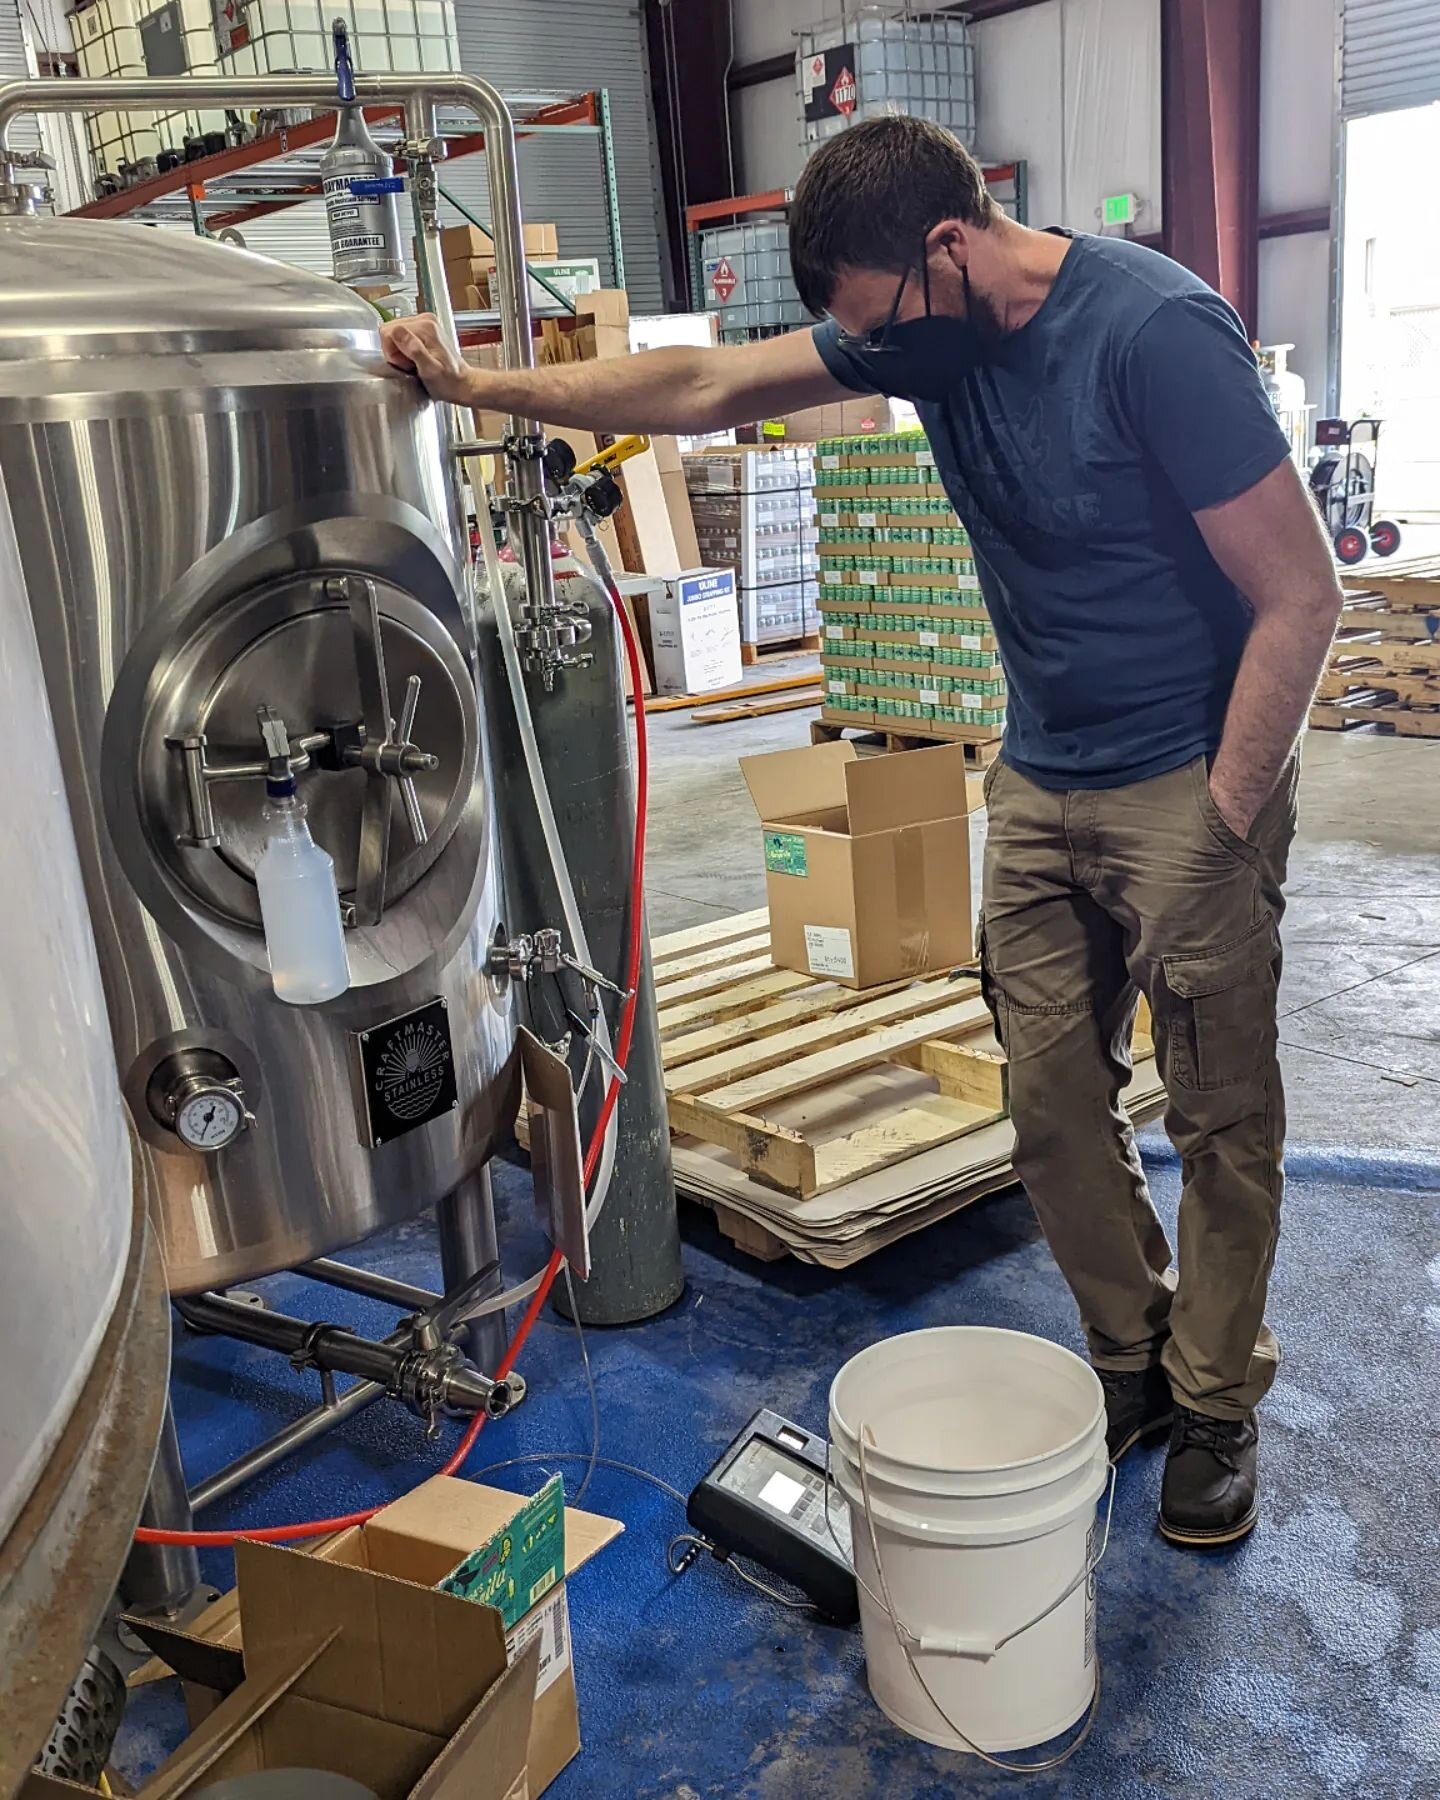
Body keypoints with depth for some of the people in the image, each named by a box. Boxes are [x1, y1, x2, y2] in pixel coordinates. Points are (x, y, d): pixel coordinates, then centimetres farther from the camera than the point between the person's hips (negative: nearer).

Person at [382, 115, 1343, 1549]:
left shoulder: (1155, 333, -21)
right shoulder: (926, 328, 1)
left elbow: (1300, 598, -20)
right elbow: (706, 389, 3)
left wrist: (1216, 827, -18)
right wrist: (479, 388, -1)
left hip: (1192, 783, -6)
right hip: (1041, 783, 6)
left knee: (1220, 1118, 6)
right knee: (1052, 1103, 9)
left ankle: (1217, 1405, 25)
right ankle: (1131, 1361, 28)